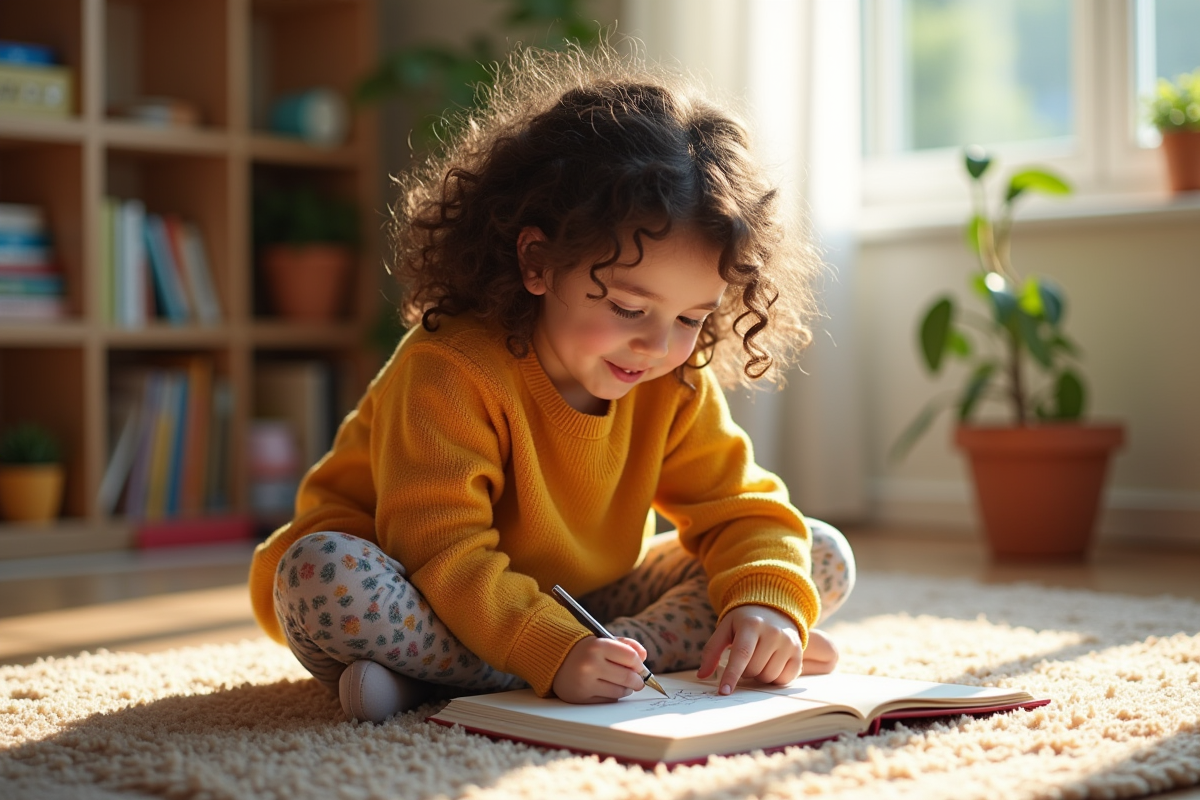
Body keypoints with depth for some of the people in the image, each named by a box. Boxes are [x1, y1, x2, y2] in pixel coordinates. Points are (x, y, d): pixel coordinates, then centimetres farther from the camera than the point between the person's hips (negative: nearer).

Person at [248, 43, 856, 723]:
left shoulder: (677, 388, -8)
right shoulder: (451, 372, -27)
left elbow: (740, 509, -7)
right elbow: (442, 555, -31)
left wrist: (767, 603, -29)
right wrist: (553, 654, -45)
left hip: (579, 613, 5)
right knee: (323, 577, -37)